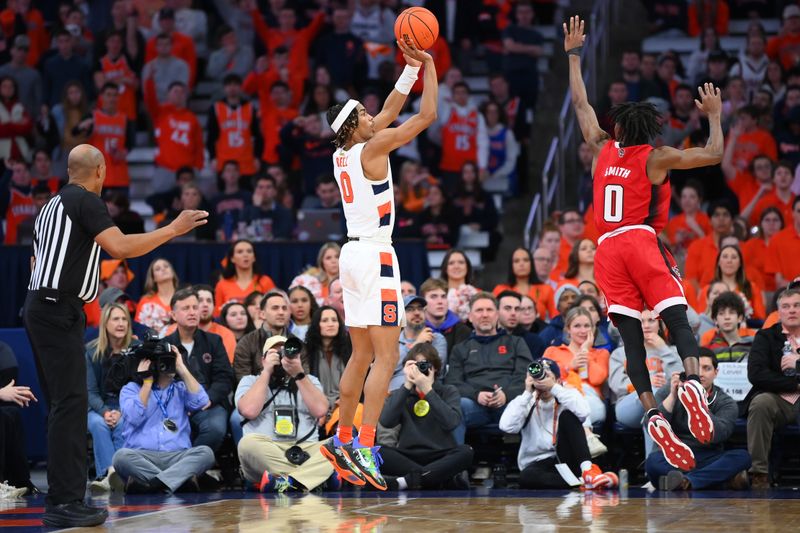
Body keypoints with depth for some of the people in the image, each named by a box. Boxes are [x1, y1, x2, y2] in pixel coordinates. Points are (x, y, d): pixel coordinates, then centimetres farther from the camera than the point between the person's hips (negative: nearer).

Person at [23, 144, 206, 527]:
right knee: (71, 403, -11)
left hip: (42, 307, 10)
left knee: (63, 403, 13)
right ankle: (66, 503, -15)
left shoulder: (55, 203, 18)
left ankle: (59, 499, 16)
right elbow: (120, 247, -23)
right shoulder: (86, 201, -10)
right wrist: (173, 229, -16)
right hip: (58, 311, -10)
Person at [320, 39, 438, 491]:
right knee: (386, 357, -11)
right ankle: (365, 450, -19)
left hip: (354, 253, 9)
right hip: (376, 256, -9)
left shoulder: (343, 154, 11)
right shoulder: (371, 148, -11)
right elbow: (428, 116, -9)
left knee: (362, 356, 16)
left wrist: (411, 68, 19)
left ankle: (343, 442, 20)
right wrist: (429, 66, 1)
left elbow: (391, 111, 22)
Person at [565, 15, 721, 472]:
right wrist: (715, 115, 16)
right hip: (642, 241, -3)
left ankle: (653, 413, -19)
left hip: (608, 249, 3)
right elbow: (713, 155, 1)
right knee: (677, 317, -13)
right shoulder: (656, 158, 4)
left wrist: (574, 56, 34)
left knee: (632, 338, -3)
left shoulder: (604, 150, 15)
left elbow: (581, 105, 27)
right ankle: (693, 380, -43)